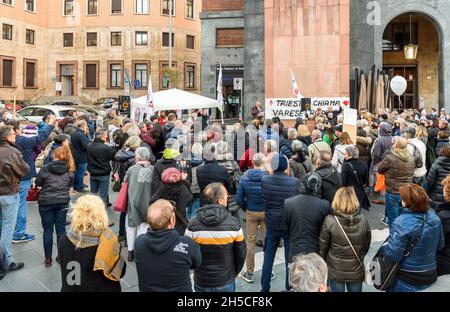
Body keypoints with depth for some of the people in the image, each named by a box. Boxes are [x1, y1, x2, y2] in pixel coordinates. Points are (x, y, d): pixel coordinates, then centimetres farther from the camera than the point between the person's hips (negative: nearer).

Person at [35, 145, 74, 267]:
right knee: (61, 229, 10)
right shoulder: (70, 170, -3)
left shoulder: (46, 168, -10)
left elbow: (38, 182, 1)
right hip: (63, 201, 2)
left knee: (48, 230, 6)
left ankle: (48, 259, 12)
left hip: (46, 202, -2)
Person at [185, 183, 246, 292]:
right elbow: (241, 252, -8)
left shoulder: (193, 224, -18)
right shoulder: (234, 223, -18)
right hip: (226, 282, 0)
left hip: (201, 282, 1)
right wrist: (236, 271, 11)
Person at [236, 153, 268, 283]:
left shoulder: (244, 178, -9)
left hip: (251, 213, 1)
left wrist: (246, 209, 9)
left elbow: (239, 198, -6)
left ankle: (249, 273, 20)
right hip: (266, 212, -1)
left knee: (250, 242, 12)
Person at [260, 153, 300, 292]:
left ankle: (264, 288, 25)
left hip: (271, 224, 2)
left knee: (268, 258, 15)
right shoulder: (294, 182, -19)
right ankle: (290, 288, 23)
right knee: (290, 259, 12)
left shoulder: (264, 180, -12)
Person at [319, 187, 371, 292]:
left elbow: (323, 247, -9)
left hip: (335, 272, -1)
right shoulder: (363, 220, -14)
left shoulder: (329, 221, -20)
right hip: (356, 272, 2)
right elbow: (366, 245, 1)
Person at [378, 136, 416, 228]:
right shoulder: (412, 158, -1)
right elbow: (413, 171, 14)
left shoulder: (390, 158, -19)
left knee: (393, 220, 7)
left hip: (393, 193, -5)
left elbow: (380, 170, -4)